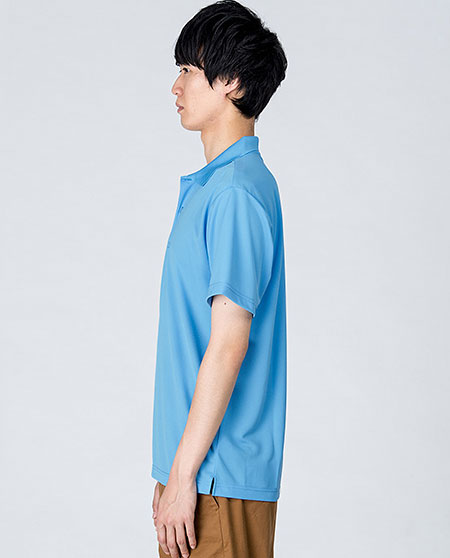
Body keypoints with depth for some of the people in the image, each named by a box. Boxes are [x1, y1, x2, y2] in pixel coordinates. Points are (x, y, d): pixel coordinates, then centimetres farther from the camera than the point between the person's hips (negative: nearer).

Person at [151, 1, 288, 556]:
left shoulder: (237, 192, -16)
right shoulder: (211, 186, 14)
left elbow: (229, 343, -20)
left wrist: (184, 474, -18)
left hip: (220, 475, -9)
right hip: (195, 468, 9)